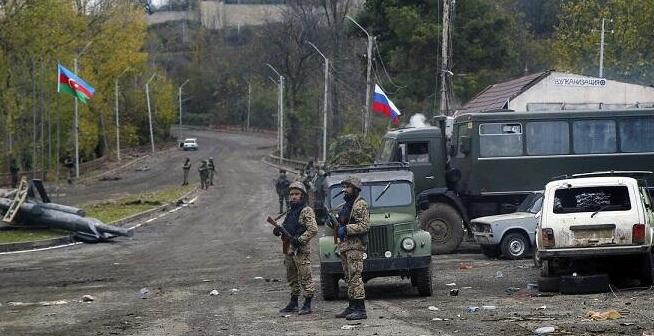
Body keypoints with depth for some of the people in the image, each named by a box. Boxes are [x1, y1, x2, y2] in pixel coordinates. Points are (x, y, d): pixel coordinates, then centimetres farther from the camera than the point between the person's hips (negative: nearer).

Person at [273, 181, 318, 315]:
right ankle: (293, 303, 22)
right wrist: (279, 230, 3)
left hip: (301, 250, -9)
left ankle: (307, 305, -2)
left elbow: (313, 230, -17)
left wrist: (299, 240, -21)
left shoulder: (306, 211, -8)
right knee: (292, 278, 14)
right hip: (289, 250, 9)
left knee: (305, 278, -5)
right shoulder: (291, 211, 18)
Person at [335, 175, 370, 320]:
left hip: (355, 245, -10)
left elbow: (364, 226, -19)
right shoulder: (346, 205, 20)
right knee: (349, 278, 12)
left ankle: (360, 310, -14)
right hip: (344, 245, 10)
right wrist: (336, 224, 11)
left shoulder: (360, 205, -10)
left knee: (355, 277, -13)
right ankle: (352, 307, 17)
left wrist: (346, 229, -20)